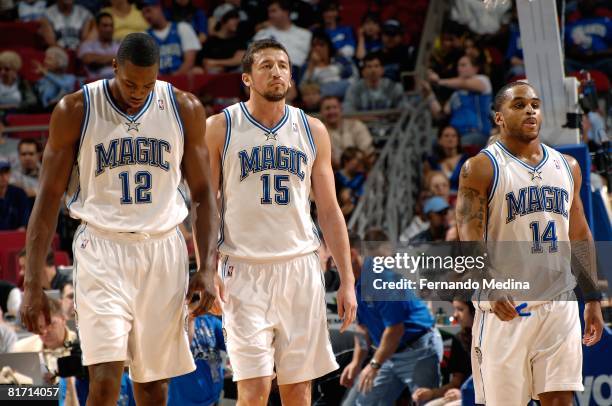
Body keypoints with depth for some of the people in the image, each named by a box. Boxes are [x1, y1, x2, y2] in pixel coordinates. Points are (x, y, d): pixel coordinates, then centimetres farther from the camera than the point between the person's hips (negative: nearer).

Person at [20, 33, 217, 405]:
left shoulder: (185, 110, 1)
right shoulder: (75, 111, -5)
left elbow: (202, 193, 9)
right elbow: (49, 197, -1)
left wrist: (207, 267, -2)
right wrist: (33, 283, -6)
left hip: (163, 251, 3)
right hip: (102, 250, -3)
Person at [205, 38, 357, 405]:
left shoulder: (313, 131, 9)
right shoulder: (221, 128, 0)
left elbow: (330, 210, 11)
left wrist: (347, 280, 6)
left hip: (301, 268, 3)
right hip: (244, 270, -3)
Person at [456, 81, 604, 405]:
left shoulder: (567, 167, 13)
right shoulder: (481, 169, -4)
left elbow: (580, 237, 18)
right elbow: (470, 240, -12)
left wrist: (592, 299, 14)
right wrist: (490, 288, -27)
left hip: (559, 304, 4)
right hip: (505, 307, -4)